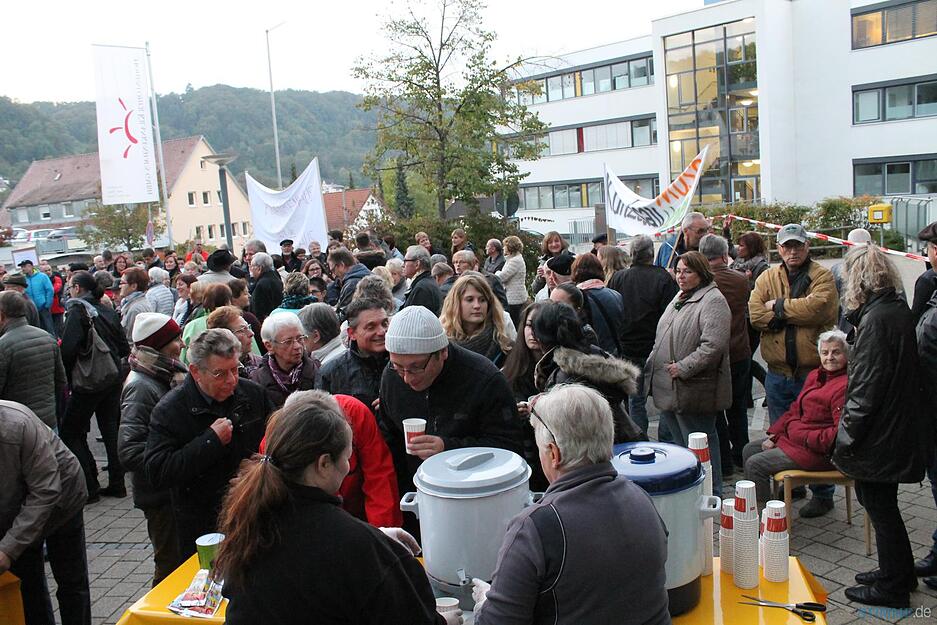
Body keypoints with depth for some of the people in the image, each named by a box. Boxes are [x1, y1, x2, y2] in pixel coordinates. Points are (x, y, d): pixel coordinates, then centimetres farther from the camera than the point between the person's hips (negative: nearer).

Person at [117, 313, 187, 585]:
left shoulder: (166, 376, 8)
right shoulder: (141, 387, -20)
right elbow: (130, 451, -27)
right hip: (161, 494, -8)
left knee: (177, 562, 19)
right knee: (171, 565, 4)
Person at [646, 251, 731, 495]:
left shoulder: (713, 301, -14)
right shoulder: (680, 297, 17)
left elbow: (713, 345, -24)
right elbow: (663, 339, 25)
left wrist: (683, 368, -23)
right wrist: (653, 362, 14)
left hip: (692, 390, -9)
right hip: (670, 388, 10)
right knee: (677, 441, 18)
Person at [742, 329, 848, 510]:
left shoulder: (845, 387, -21)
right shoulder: (815, 376, 11)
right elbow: (795, 410, 16)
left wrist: (807, 438, -22)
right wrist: (774, 435, 7)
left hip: (818, 452, -10)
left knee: (755, 464, -16)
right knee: (749, 450, 13)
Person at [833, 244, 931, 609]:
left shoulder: (875, 319, -22)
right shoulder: (900, 310, 7)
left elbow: (867, 387, -22)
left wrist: (848, 434, -15)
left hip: (878, 435, -9)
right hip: (899, 427, 9)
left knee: (879, 507, 5)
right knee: (881, 504, 21)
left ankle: (892, 586, 19)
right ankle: (899, 574, 35)